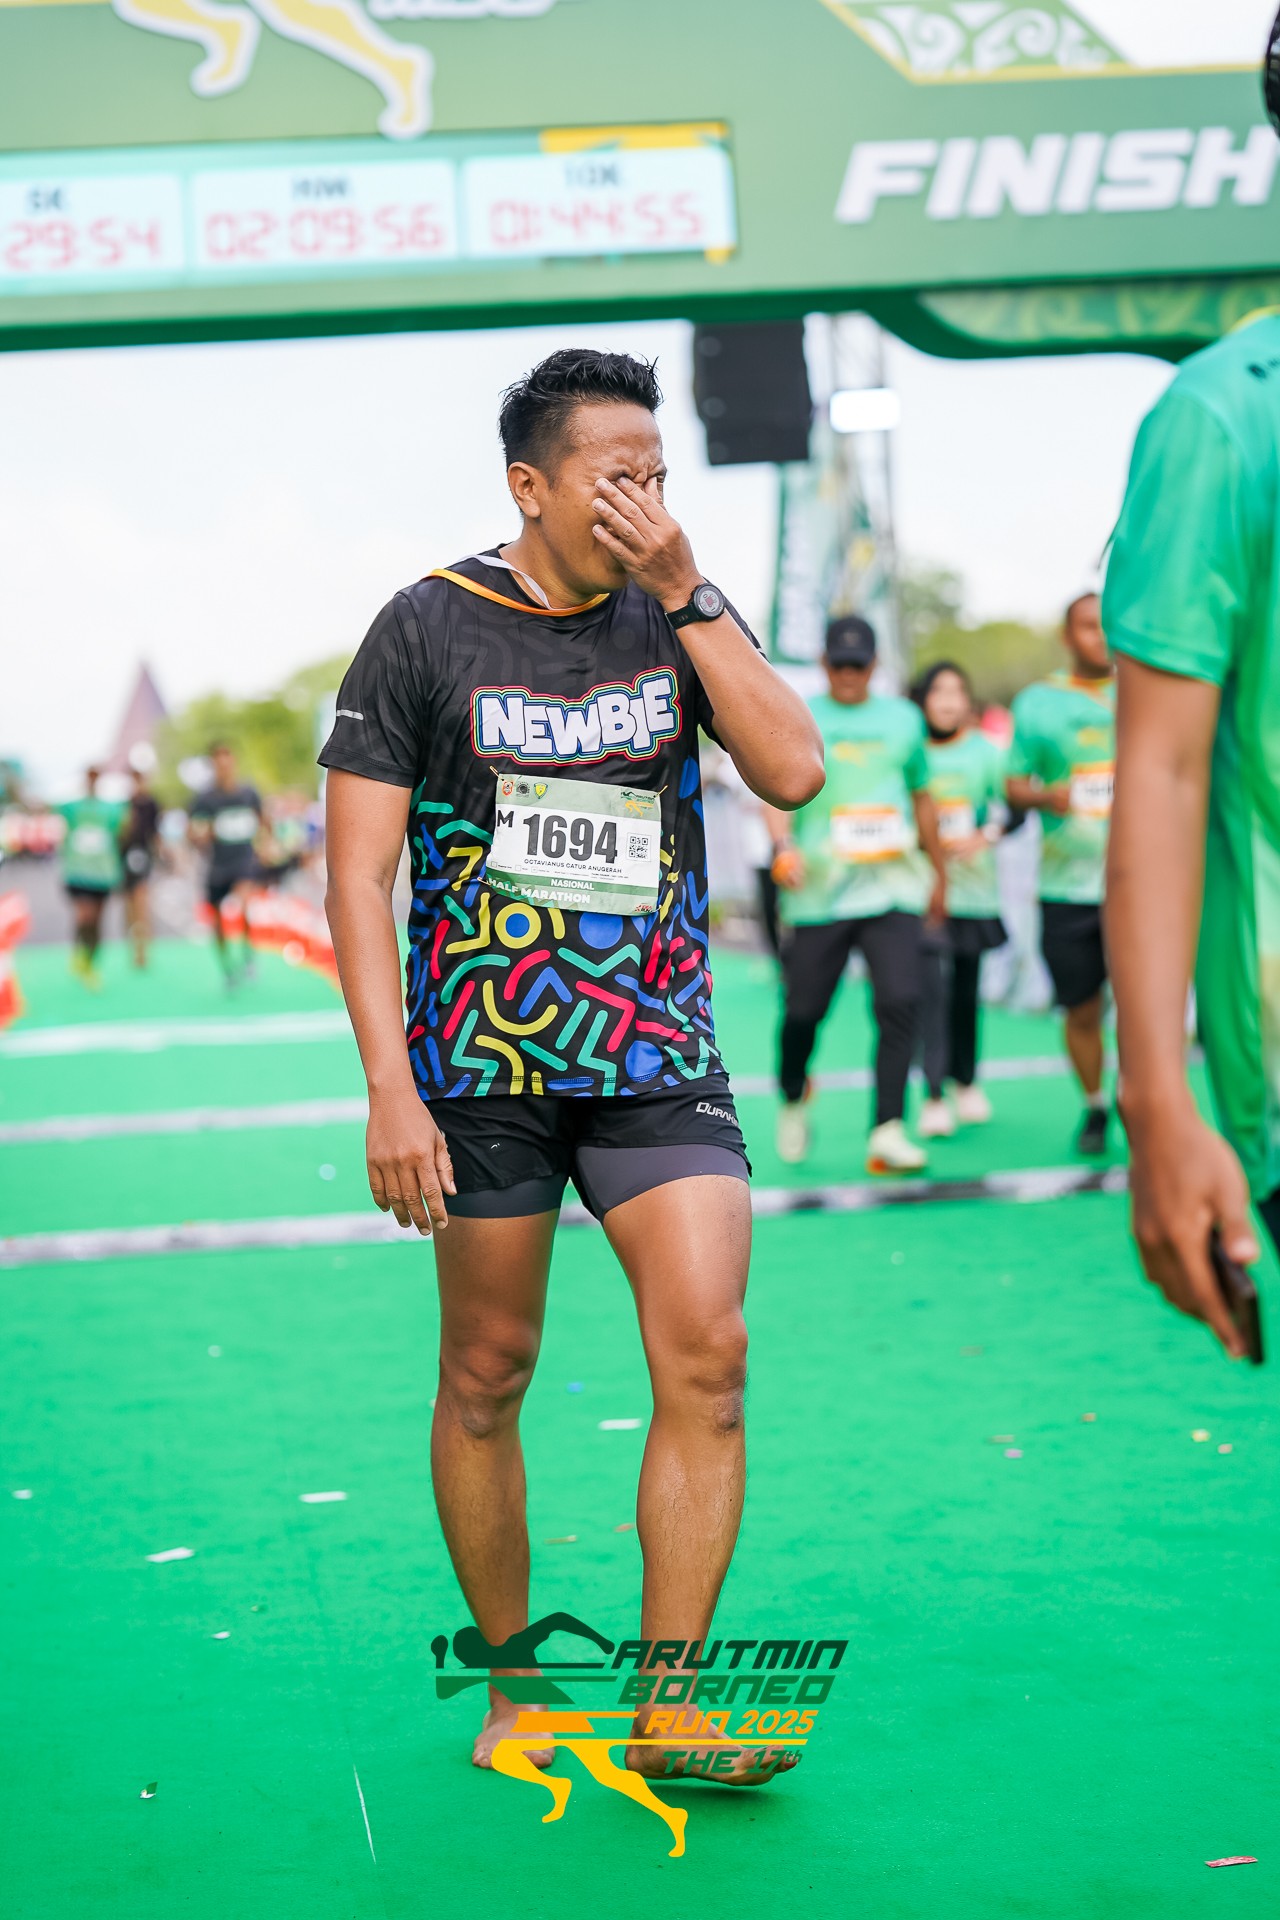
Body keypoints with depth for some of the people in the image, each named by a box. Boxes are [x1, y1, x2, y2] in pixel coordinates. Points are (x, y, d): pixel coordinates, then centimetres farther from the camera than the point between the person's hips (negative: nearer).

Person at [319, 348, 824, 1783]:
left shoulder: (678, 614, 7)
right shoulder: (428, 628, -2)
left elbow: (794, 772, -7)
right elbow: (358, 869, -4)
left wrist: (686, 593, -11)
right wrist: (390, 1087, -12)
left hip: (659, 1062, 2)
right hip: (483, 1069, -2)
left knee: (707, 1355, -11)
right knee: (486, 1378, 7)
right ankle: (512, 1683, 26)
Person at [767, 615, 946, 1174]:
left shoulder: (902, 719, 15)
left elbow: (922, 798, 25)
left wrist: (938, 874, 27)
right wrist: (784, 845, -25)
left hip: (892, 887, 2)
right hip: (818, 891, -1)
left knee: (900, 1001, -14)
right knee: (803, 1009, 2)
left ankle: (887, 1130, -13)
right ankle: (793, 1097, 32)